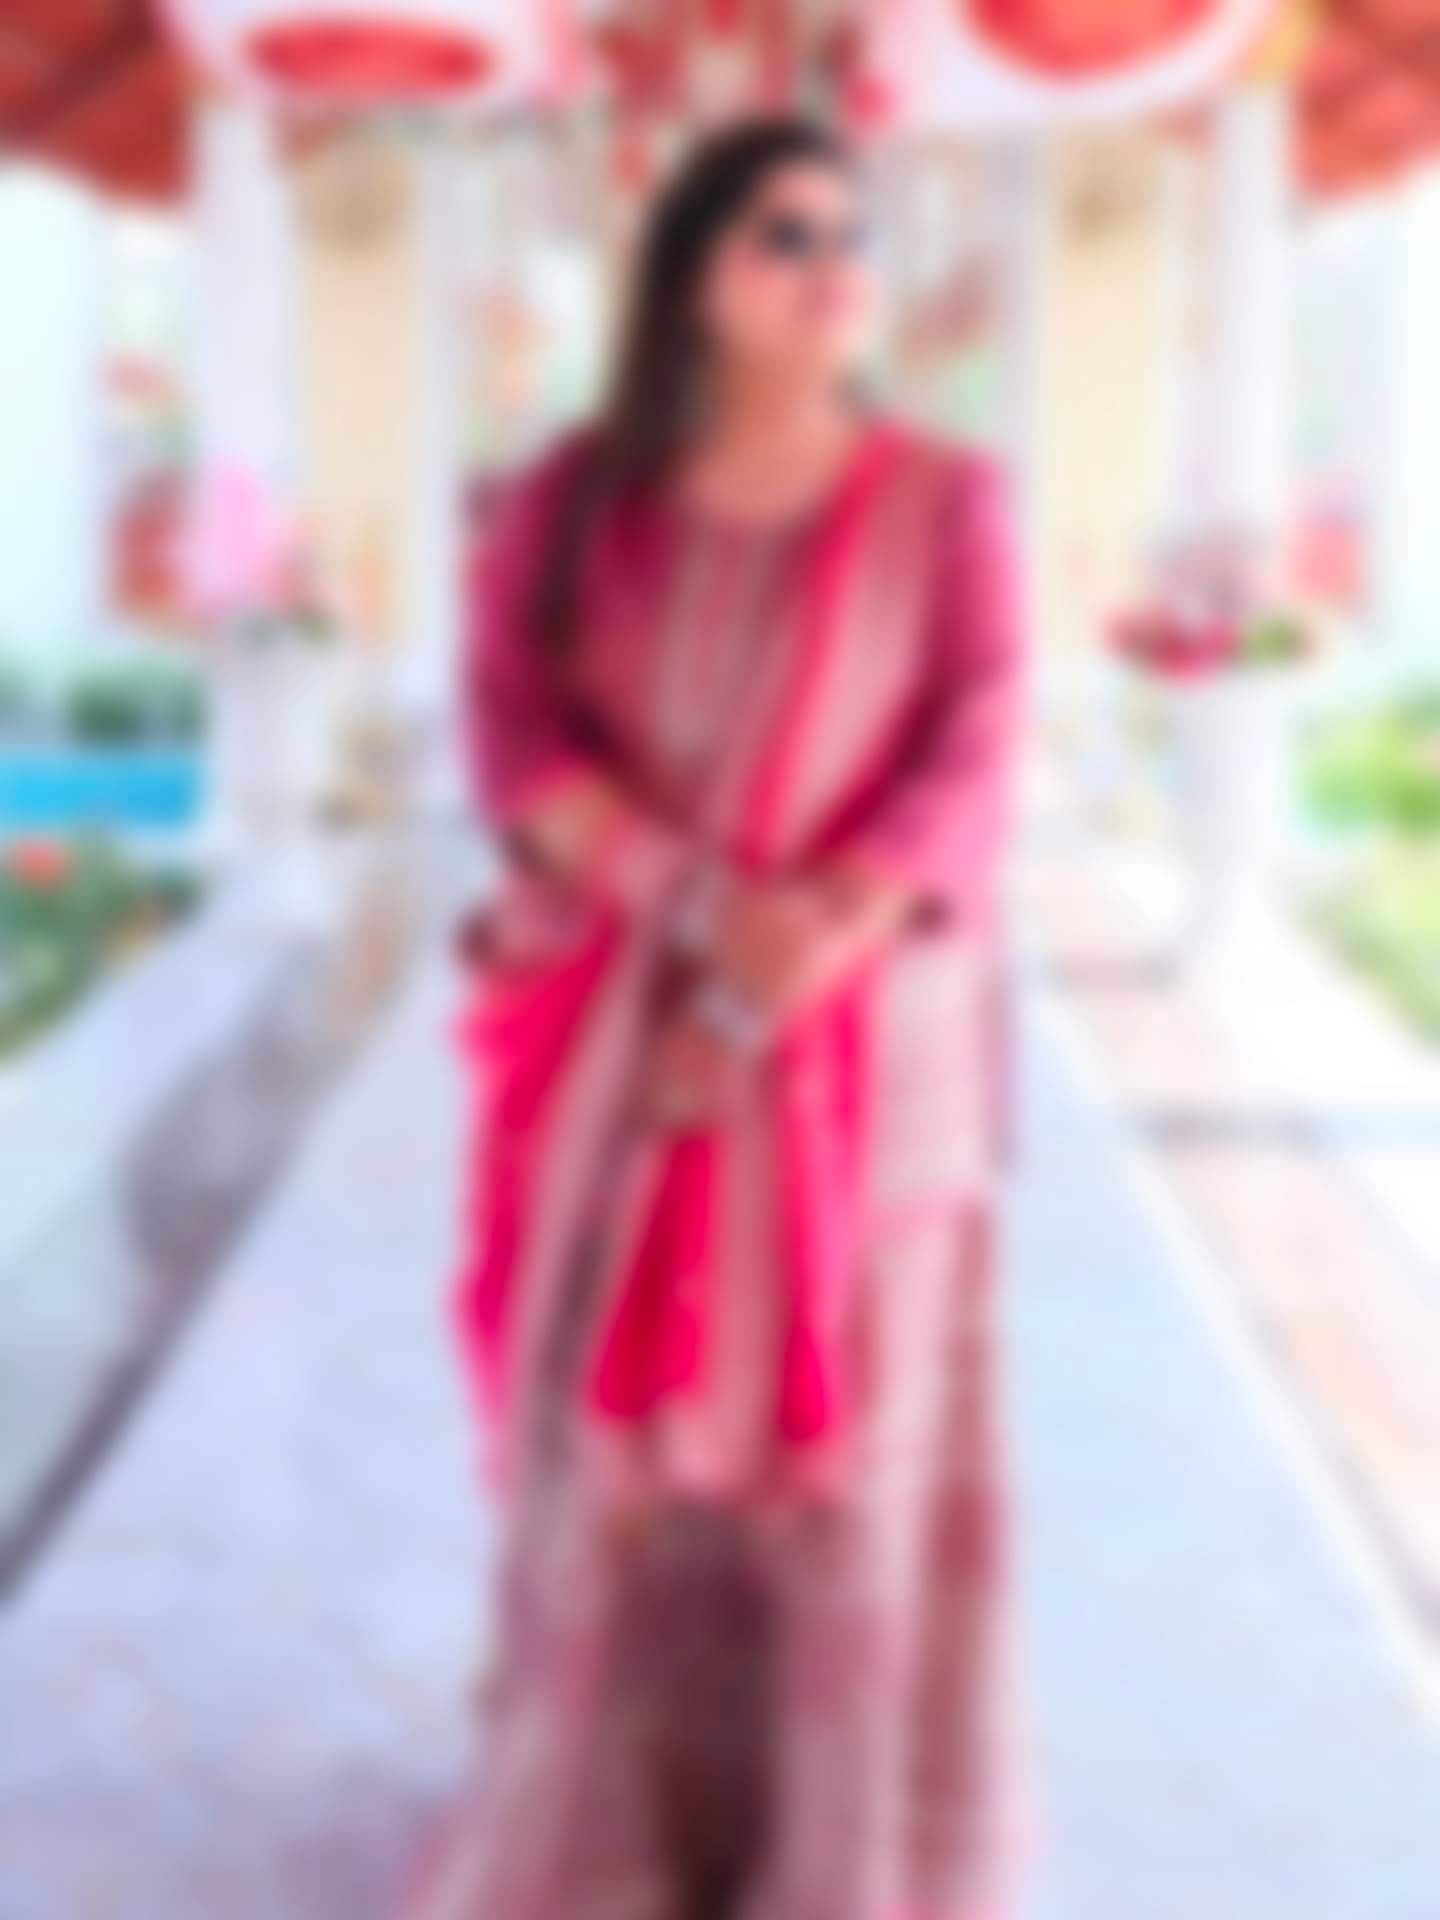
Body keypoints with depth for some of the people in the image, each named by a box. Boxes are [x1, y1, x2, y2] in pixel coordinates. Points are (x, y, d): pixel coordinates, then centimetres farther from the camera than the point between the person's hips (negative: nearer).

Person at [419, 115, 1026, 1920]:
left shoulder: (944, 502, -1)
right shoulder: (575, 498, 3)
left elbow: (967, 776, -9)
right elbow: (511, 737, -6)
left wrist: (774, 986, -18)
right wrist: (702, 904, -21)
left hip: (861, 1045, -1)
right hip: (614, 1038, 2)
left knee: (844, 1437, 3)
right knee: (610, 1424, 7)